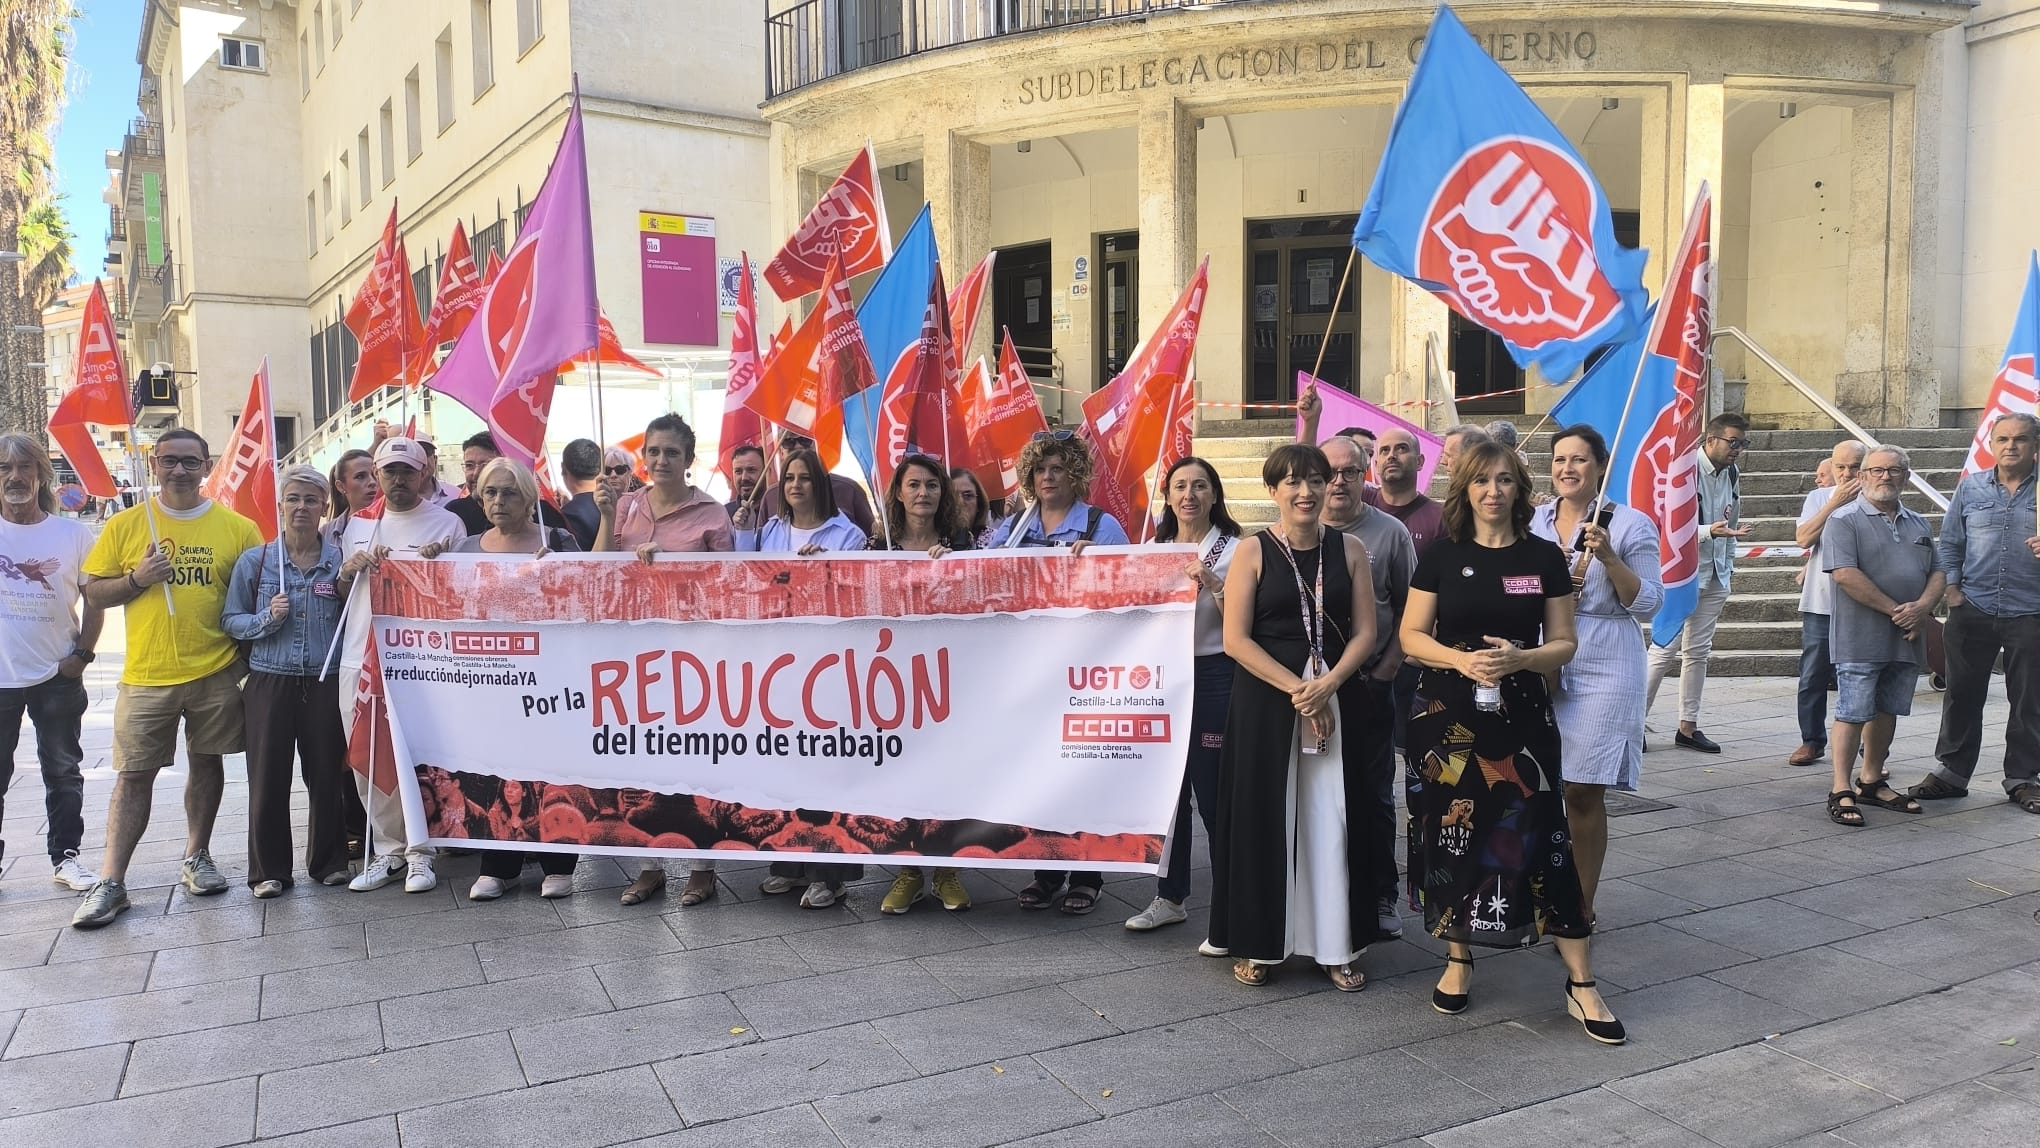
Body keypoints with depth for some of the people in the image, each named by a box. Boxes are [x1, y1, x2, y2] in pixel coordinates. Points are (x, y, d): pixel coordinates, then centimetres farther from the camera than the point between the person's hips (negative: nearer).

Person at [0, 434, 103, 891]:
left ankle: (65, 857, 21)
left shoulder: (73, 533, 0)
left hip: (58, 676, 1)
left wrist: (83, 654, -3)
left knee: (63, 772, 10)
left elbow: (94, 599, 6)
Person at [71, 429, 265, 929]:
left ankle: (197, 858, 28)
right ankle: (110, 883, 7)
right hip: (146, 676, 0)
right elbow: (93, 592, 6)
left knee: (207, 764, 12)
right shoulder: (125, 525, 3)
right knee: (133, 774, 2)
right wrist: (136, 579, -13)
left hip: (216, 673, 0)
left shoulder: (237, 527, 1)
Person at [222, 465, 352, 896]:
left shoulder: (342, 560, 3)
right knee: (268, 779, 3)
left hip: (325, 684, 0)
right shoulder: (254, 561, 3)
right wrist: (267, 619, -10)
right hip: (269, 682, 0)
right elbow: (230, 621, 5)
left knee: (327, 776, 5)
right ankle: (269, 869, 16)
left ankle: (329, 861, 21)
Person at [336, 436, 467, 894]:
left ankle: (420, 853, 8)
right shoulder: (357, 525, 15)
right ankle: (390, 851, 19)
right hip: (358, 660, 5)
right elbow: (340, 595, 22)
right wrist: (348, 570, 1)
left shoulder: (447, 523, 1)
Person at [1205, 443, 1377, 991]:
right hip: (1265, 698, -2)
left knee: (1333, 819, 3)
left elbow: (1364, 632, 2)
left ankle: (1337, 946, 14)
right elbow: (1236, 639, -7)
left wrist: (1326, 685, -14)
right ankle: (1258, 942, 16)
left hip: (1337, 696, 2)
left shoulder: (1349, 549, 6)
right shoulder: (1254, 552, -1)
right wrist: (1297, 690, -14)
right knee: (1264, 816, 3)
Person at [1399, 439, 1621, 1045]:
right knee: (1454, 833, 5)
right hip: (1448, 715, 0)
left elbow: (1564, 642, 4)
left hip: (1521, 714, 0)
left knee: (1542, 838, -3)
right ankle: (1458, 961, 24)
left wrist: (1520, 658, -16)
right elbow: (1411, 636, 2)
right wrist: (1462, 659, -16)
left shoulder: (1544, 557, 4)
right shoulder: (1441, 557, 3)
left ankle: (1580, 983, 6)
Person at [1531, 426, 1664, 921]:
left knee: (1584, 792, -1)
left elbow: (1648, 603, -6)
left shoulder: (1631, 525, -2)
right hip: (1539, 668, 4)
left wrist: (1608, 557, -18)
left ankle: (1581, 907, 13)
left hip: (1601, 671, -4)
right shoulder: (1534, 522, 9)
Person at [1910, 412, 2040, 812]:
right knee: (1962, 695, 8)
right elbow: (1950, 544, 9)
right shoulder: (1970, 488, 6)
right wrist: (1952, 590, -1)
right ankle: (1951, 771, 19)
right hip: (1973, 611, 1)